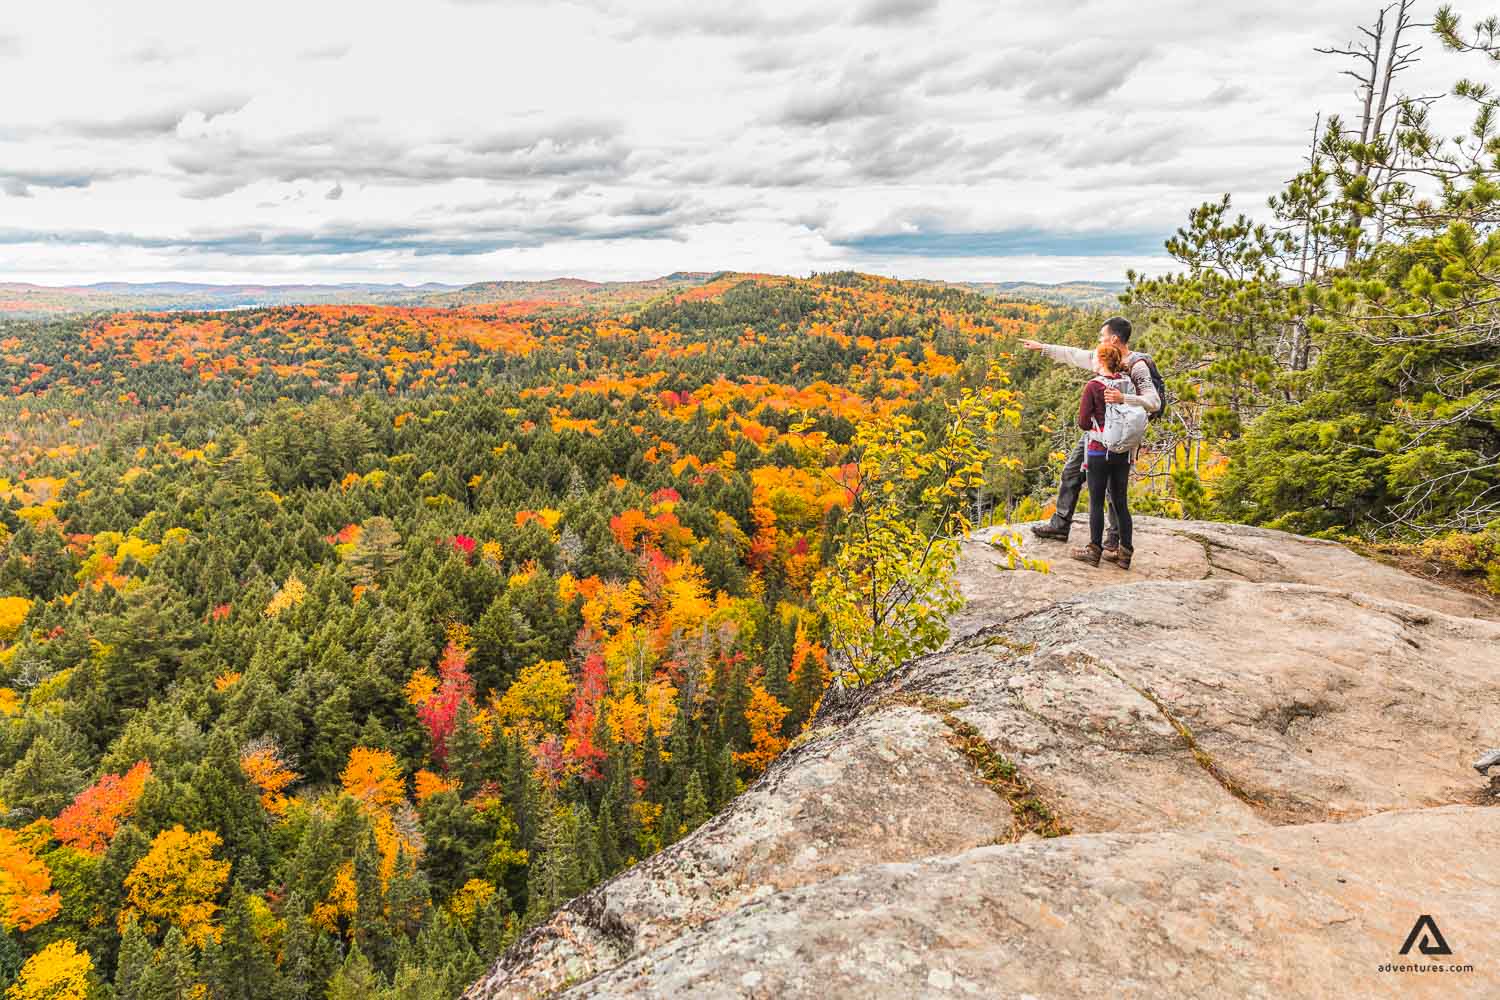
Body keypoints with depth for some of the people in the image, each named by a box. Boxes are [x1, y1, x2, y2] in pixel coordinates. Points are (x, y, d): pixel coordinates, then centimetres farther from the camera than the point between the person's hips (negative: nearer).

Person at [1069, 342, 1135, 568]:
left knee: (1096, 502, 4)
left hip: (1099, 451, -5)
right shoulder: (1127, 382, 2)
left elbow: (1083, 422, -10)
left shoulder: (1093, 386, -12)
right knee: (1120, 501, 12)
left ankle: (1094, 551, 11)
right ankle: (1125, 552, 16)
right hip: (1123, 451, 5)